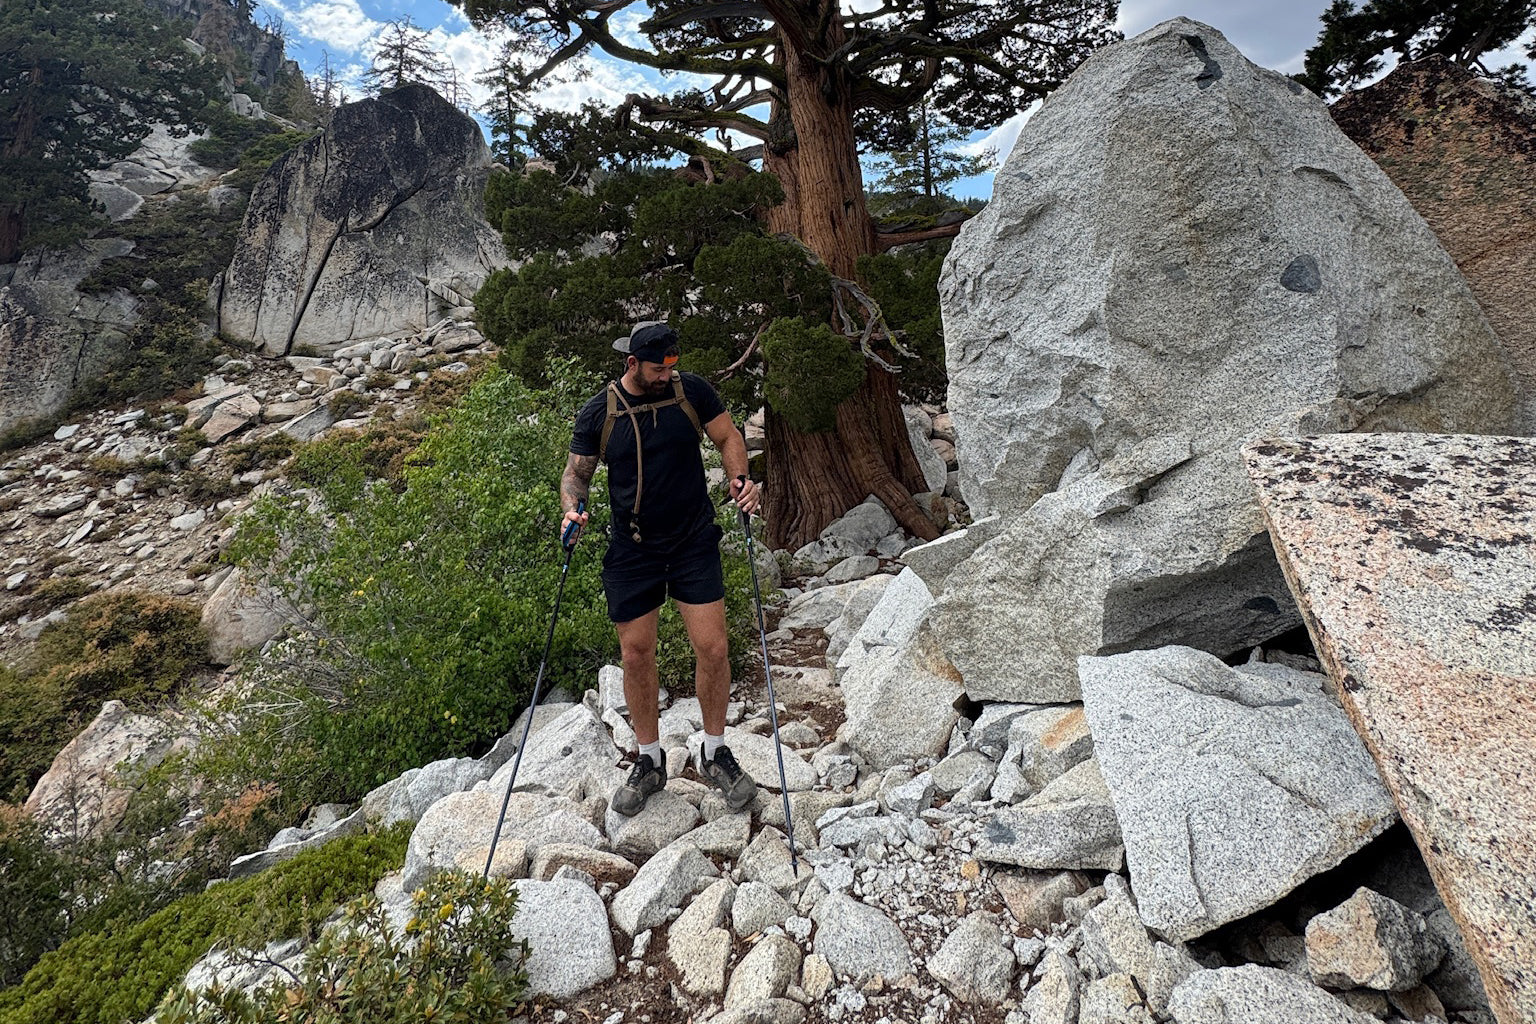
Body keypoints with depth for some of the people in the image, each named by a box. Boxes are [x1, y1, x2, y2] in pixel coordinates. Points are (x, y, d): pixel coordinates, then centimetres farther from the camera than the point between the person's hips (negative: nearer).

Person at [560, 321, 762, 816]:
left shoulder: (692, 391, -3)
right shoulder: (597, 414, -3)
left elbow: (728, 438, 6)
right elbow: (576, 472, 5)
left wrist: (739, 477, -13)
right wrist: (572, 509, -16)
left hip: (695, 542, 0)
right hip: (632, 551, 1)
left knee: (712, 648, -4)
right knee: (636, 655, 6)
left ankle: (715, 753, 20)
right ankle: (649, 763, 26)